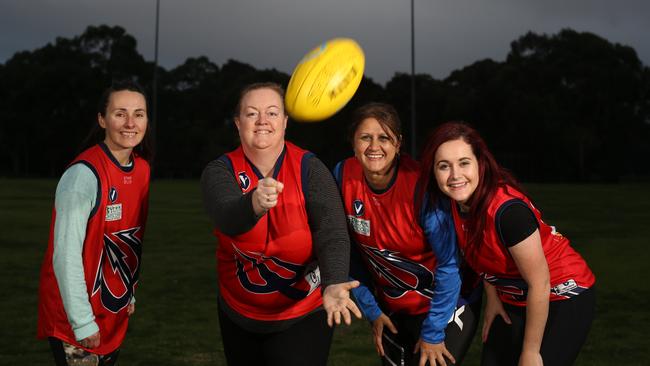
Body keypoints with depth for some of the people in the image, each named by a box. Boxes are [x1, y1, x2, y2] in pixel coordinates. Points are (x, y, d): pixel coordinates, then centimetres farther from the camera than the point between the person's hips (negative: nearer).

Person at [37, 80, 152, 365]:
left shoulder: (142, 168, 1)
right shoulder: (84, 174, -22)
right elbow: (66, 255, -22)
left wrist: (130, 293, 13)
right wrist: (83, 322, -20)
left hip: (116, 313, 7)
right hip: (76, 320, -7)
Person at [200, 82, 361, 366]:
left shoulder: (311, 169, -15)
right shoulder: (220, 171, -12)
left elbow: (333, 234, -25)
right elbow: (226, 218, -33)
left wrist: (333, 284, -44)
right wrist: (255, 204, -56)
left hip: (303, 316, -2)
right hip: (238, 315, 2)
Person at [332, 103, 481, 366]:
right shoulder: (343, 176, -13)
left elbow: (448, 264, -21)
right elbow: (351, 251, -1)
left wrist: (433, 333, -16)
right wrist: (371, 310, 1)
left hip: (443, 303, -4)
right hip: (391, 307, 5)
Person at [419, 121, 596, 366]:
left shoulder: (508, 209, -32)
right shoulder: (456, 202, -10)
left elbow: (539, 283, -25)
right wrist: (492, 298, 5)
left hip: (563, 298, -7)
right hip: (515, 300, 7)